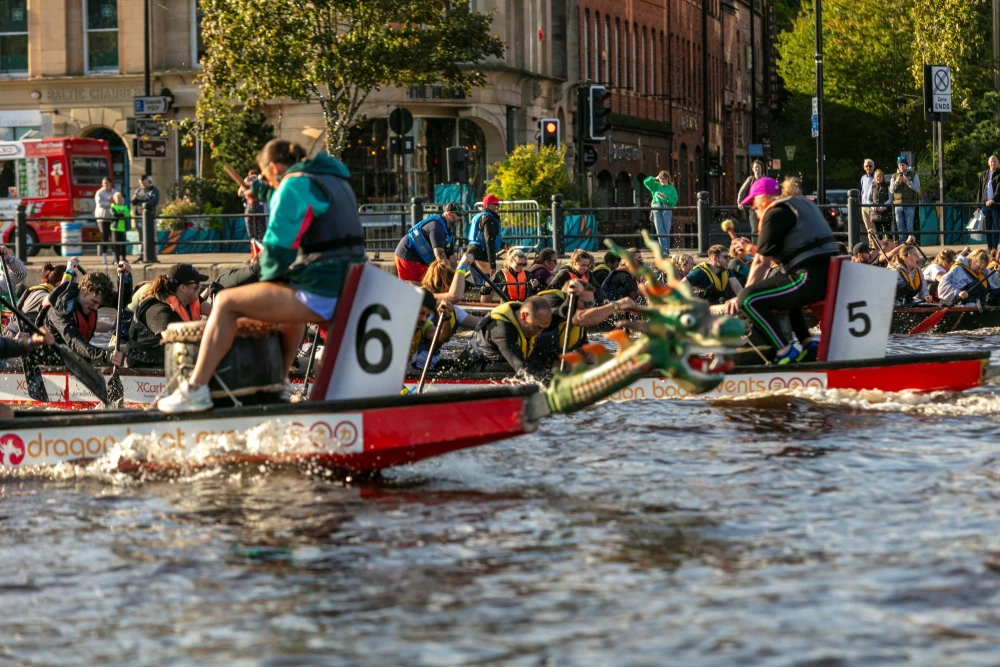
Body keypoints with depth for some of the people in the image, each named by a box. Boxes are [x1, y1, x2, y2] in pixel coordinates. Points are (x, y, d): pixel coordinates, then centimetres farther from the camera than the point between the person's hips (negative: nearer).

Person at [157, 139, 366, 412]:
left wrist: (269, 276, 6)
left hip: (319, 294, -9)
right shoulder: (336, 180, 21)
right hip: (349, 289, 9)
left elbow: (278, 244, -13)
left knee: (226, 303, -1)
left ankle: (195, 388, -3)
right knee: (293, 304, 42)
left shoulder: (293, 186, -7)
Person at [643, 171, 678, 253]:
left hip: (666, 210, -1)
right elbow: (646, 182, 9)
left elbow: (674, 201, 1)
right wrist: (655, 178, 2)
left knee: (666, 231, -4)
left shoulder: (672, 188, 10)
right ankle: (664, 250, -14)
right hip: (656, 209, 1)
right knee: (660, 231, -9)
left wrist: (666, 197, -13)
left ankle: (666, 251, 0)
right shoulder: (656, 186, 17)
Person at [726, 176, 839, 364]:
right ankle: (808, 342, 21)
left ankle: (784, 351, -13)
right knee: (776, 291, 34)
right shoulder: (802, 204, 24)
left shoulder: (776, 213, -3)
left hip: (810, 279, -10)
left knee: (748, 300, -10)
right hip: (828, 275, 10)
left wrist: (742, 296, 7)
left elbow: (761, 262, -2)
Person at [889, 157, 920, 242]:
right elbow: (891, 191, 6)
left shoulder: (913, 175, 4)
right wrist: (896, 182, -10)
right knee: (900, 228, 5)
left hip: (910, 205, -3)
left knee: (910, 228, -5)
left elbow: (917, 189, -4)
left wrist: (908, 182, -17)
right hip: (898, 205, 3)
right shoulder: (894, 176, 12)